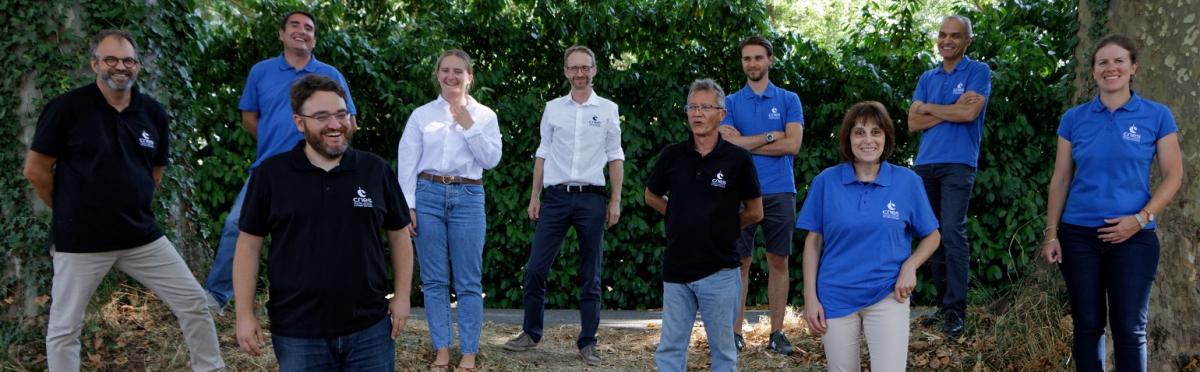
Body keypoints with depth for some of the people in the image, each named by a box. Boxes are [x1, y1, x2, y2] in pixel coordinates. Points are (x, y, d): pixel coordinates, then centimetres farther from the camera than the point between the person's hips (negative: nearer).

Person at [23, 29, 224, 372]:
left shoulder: (153, 112, 2)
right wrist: (73, 211, 5)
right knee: (64, 327, 6)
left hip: (142, 237, 4)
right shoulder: (67, 107, -10)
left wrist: (131, 207, 15)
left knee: (194, 303, 3)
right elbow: (35, 170, -4)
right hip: (80, 241, -4)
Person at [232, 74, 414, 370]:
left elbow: (398, 234, 11)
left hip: (370, 329, 1)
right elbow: (249, 245, 2)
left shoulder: (376, 170, 2)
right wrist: (245, 314, -3)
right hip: (297, 334, -1)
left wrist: (402, 295, 4)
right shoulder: (270, 175, -2)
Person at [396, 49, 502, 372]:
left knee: (468, 282, 0)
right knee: (434, 280, 5)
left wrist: (469, 126, -8)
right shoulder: (421, 115, 7)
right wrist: (407, 206, -3)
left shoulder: (484, 115, 8)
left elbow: (491, 159, -2)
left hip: (468, 197, -1)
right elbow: (406, 162, 4)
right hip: (428, 195, 1)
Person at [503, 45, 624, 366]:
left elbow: (615, 158, 5)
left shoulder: (608, 109, 5)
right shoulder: (553, 108, 8)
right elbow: (543, 154, 11)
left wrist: (615, 201, -1)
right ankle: (531, 333, 15)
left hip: (591, 198, -1)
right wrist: (534, 196, 7)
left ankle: (587, 342, 11)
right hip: (556, 196, 1)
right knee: (535, 269, 0)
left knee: (590, 275, 4)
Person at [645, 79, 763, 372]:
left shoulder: (738, 159, -5)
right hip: (676, 270, 3)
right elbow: (652, 197, 17)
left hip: (719, 271, -2)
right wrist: (686, 220, 9)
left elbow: (755, 212, 2)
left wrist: (722, 227, 5)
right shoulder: (672, 155, 2)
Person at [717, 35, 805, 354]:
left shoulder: (789, 100, 7)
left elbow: (793, 144, -7)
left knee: (778, 262, 4)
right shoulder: (731, 103, 8)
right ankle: (736, 331, 8)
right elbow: (728, 145, -7)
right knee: (740, 262, 2)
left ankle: (777, 332, 11)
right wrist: (771, 136, -7)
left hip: (780, 192, 0)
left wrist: (746, 142, -6)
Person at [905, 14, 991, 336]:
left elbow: (970, 113, -13)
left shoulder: (978, 72, 2)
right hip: (925, 164, 6)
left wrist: (930, 107, 0)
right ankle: (943, 302, 16)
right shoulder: (927, 78, 16)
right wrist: (952, 109, -6)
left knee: (953, 234, -12)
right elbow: (913, 123, 6)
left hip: (958, 164, -6)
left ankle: (956, 310, -9)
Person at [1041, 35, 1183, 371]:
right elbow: (1060, 179, 7)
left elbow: (1173, 176, 0)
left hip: (1133, 237, -1)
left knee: (1130, 329, 1)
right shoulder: (1074, 118, 4)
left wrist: (1141, 219, -13)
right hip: (1078, 235, 1)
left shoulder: (1157, 116, 0)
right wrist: (1051, 233, 2)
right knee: (1087, 325, 6)